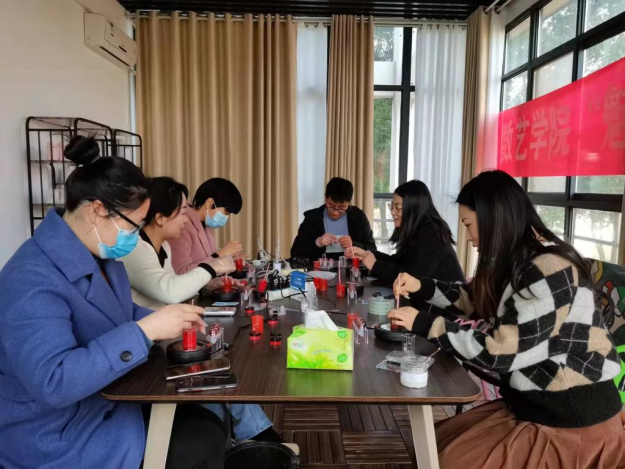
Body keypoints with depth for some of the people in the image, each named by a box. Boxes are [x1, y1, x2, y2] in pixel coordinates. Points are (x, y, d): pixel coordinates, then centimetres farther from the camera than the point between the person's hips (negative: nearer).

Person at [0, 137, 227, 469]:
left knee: (211, 421, 1)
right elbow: (53, 381, -36)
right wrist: (146, 330, -37)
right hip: (58, 438, -8)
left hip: (108, 401, 9)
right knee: (205, 441, -10)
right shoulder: (31, 281, -28)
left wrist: (169, 323, -4)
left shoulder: (100, 256, 2)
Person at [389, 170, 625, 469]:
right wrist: (422, 287, 3)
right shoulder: (518, 261, 3)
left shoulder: (550, 271, -25)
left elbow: (501, 353, -27)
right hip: (536, 403, 8)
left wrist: (424, 325, -20)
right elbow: (478, 300, 17)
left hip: (572, 423, -8)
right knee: (436, 443, 10)